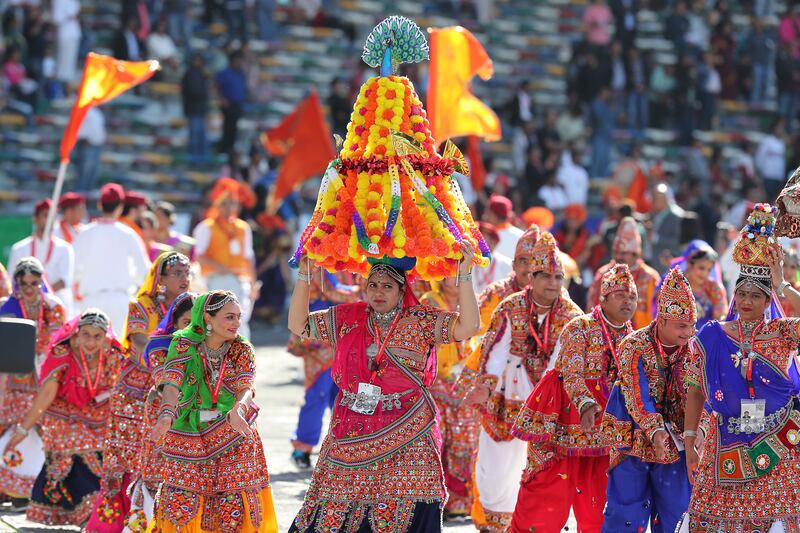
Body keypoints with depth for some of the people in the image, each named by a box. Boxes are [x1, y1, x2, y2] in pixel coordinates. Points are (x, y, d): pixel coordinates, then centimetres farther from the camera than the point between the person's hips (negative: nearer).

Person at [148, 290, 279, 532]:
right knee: (179, 505, -8)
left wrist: (238, 410, -40)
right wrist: (167, 415, -41)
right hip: (188, 439, -1)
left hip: (233, 440, 1)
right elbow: (171, 382, -21)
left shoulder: (242, 350, -1)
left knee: (232, 510, -5)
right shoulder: (183, 344, -7)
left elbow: (245, 387, -16)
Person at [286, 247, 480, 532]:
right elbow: (298, 325, 14)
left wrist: (464, 275, -17)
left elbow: (467, 327, -10)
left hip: (404, 434, -3)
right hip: (352, 434, 3)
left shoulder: (421, 321, 1)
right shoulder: (348, 318, 10)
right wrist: (304, 275, 7)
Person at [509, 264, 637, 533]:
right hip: (566, 423, -6)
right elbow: (572, 374, -20)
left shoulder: (632, 337, 10)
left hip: (604, 428, 6)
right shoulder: (580, 328, -9)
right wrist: (586, 405, -36)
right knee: (549, 490, -6)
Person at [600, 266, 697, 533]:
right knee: (626, 504, -1)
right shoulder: (634, 346, -13)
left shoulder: (692, 350, -1)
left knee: (675, 509, 6)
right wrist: (655, 431, -32)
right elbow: (636, 394, -20)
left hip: (675, 440, 4)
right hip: (634, 438, -4)